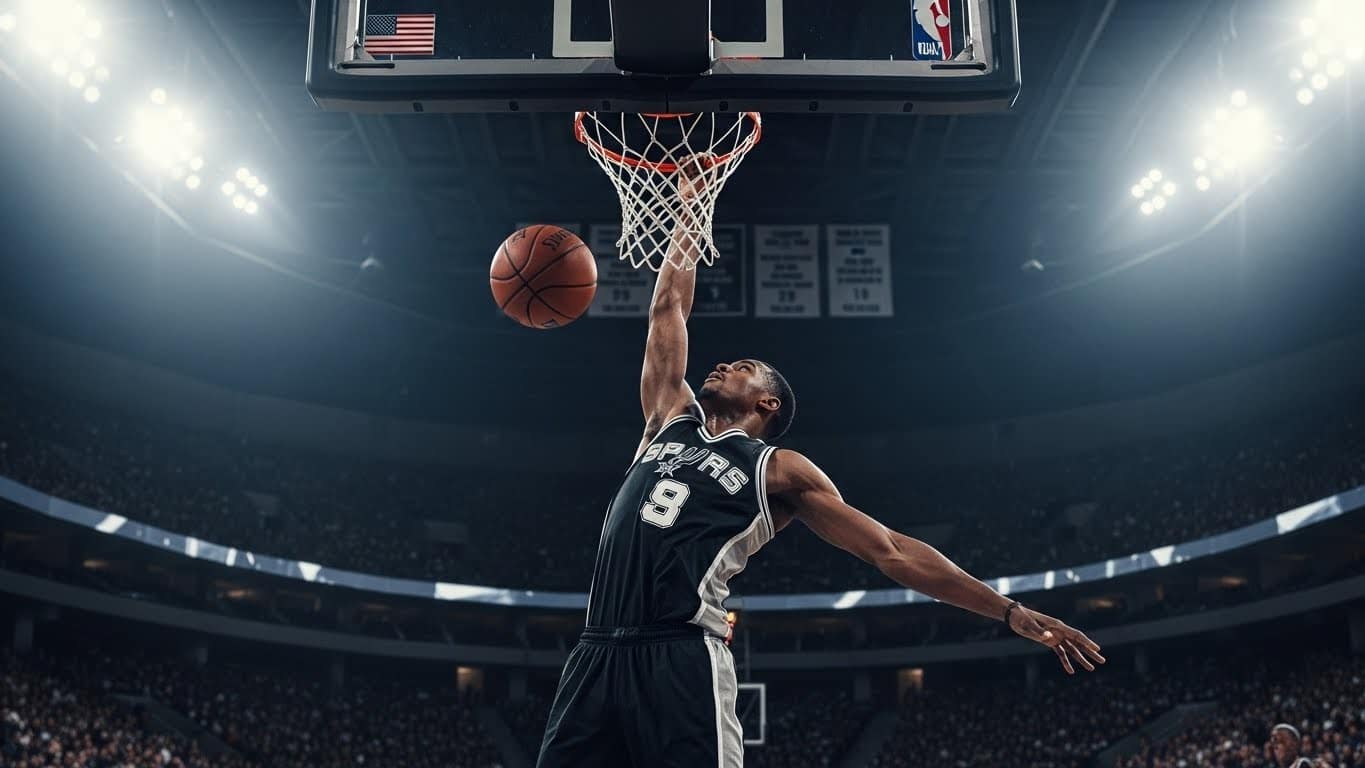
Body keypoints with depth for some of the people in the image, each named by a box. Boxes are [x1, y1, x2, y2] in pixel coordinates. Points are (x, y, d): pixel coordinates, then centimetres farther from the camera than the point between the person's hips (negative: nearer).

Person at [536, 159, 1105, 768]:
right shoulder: (672, 421, 24)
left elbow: (891, 551, 9)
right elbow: (667, 312, 29)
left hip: (680, 659, -4)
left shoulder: (779, 471, 12)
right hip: (597, 654, 5)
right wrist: (690, 213, 33)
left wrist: (1009, 611, 4)